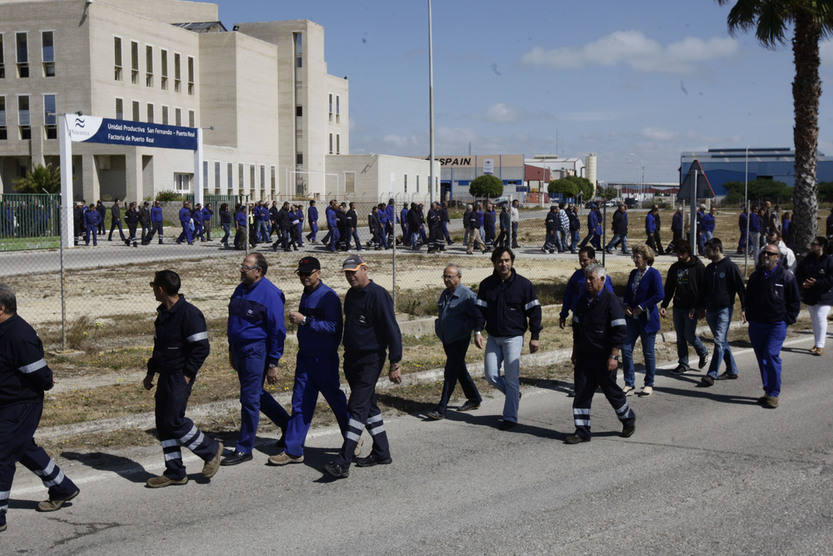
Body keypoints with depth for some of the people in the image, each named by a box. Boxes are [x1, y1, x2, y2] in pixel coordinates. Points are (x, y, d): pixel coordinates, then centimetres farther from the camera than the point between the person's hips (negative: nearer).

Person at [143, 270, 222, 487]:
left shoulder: (189, 314, -16)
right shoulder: (163, 313, 13)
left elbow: (201, 348, -17)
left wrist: (187, 374, -18)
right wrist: (151, 372, 18)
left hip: (181, 377, -9)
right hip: (165, 377, 9)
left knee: (174, 421, -10)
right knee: (163, 423, 8)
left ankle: (211, 450, 10)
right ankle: (175, 473, 15)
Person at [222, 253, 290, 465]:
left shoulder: (270, 294, -15)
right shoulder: (241, 289, 10)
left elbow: (277, 330, -14)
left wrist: (273, 364, -15)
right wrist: (232, 350, 20)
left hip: (256, 351, -9)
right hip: (240, 349, 9)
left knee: (250, 399, -4)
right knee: (256, 394, 17)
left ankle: (244, 449, 5)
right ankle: (288, 426, 34)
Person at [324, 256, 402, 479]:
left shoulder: (378, 295, -13)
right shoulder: (351, 294, 13)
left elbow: (392, 330, -14)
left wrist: (395, 364, -16)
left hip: (371, 359, -9)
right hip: (352, 358, 9)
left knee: (357, 407, -13)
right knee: (368, 405, 14)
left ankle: (343, 462, -17)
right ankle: (381, 452, 24)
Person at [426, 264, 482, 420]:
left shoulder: (467, 296, -15)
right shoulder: (445, 294, 11)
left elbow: (478, 317, -13)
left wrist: (464, 330, -14)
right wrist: (439, 327, 14)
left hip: (459, 340, -8)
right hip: (447, 339, 8)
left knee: (450, 374, -8)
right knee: (460, 371, 17)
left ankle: (441, 410, -8)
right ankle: (474, 399, 32)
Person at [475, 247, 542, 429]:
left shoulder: (523, 284, -5)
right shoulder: (487, 284, 3)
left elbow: (534, 310, -1)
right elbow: (480, 309, 6)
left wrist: (535, 337, -4)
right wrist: (477, 331, -7)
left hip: (513, 337, -4)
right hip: (493, 338, 4)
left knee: (511, 378, -3)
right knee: (491, 375, 1)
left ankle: (510, 417, 7)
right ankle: (514, 393, 29)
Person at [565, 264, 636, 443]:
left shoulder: (611, 300, -12)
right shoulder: (583, 300, 10)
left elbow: (620, 330, -14)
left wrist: (613, 356, -18)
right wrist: (575, 351, 20)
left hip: (603, 357, -6)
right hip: (584, 355, 6)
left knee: (611, 390, 7)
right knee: (581, 393, 2)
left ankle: (628, 420, 30)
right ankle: (582, 431, 6)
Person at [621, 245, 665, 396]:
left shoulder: (654, 273, -10)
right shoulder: (633, 273, 12)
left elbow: (660, 294, -19)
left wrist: (641, 307, -17)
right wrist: (626, 305, 1)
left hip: (647, 319, -6)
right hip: (632, 318, 6)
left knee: (648, 352, 3)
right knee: (626, 349, 1)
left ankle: (649, 384, 17)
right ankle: (629, 384, 10)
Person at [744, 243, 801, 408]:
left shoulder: (786, 276, -1)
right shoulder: (756, 275, 13)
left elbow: (795, 301, 3)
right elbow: (748, 298, 22)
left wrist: (787, 320, -4)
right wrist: (749, 316, 11)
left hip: (777, 325, -5)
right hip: (756, 325, 5)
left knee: (771, 355, -15)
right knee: (762, 358, 8)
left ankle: (773, 394, -9)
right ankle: (768, 391, 18)